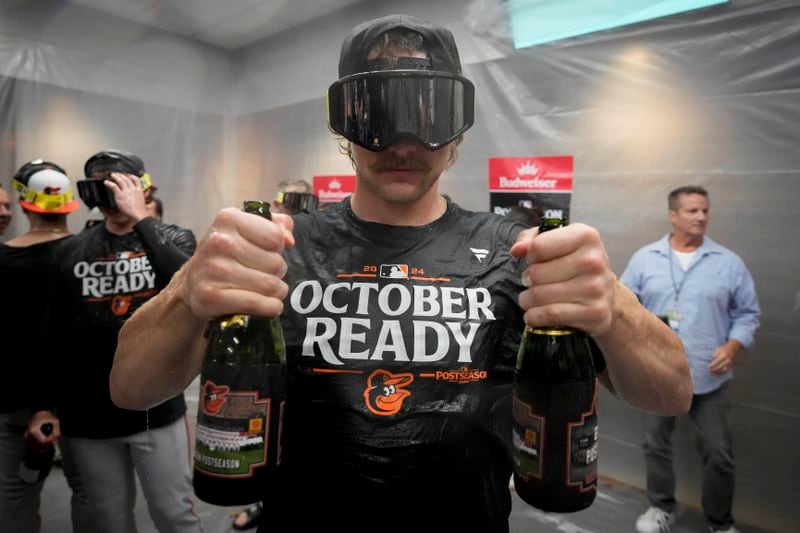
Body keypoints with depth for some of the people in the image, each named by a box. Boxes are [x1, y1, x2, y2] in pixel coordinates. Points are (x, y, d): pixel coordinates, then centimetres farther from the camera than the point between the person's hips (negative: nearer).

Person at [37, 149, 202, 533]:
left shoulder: (173, 238, -2)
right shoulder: (71, 252, 2)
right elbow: (53, 332, 8)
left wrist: (140, 217, -22)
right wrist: (48, 405, 9)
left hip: (156, 409, -2)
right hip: (89, 413, 2)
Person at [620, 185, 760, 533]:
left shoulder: (730, 263, -1)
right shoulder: (644, 259, -1)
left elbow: (748, 313, 4)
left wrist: (734, 345, -11)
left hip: (709, 376, 0)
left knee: (718, 454, 8)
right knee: (656, 444, 15)